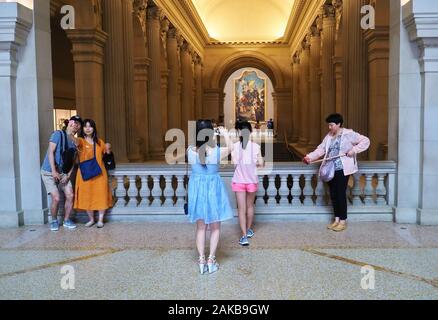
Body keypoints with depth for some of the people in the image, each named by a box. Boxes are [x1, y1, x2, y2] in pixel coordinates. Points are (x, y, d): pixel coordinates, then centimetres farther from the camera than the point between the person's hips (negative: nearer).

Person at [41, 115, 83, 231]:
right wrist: (54, 171, -20)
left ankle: (66, 220, 16)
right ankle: (54, 221, 12)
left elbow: (72, 160, 8)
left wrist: (68, 175, -6)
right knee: (56, 198, -13)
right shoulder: (58, 134, -9)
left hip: (63, 173, 6)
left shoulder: (75, 142, 9)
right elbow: (51, 152, -15)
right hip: (49, 172, -6)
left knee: (70, 196, -3)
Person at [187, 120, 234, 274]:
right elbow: (230, 148, 5)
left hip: (196, 189, 2)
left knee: (200, 227, 14)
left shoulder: (190, 151, -13)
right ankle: (211, 260, 15)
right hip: (214, 188, -2)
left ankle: (202, 260, 17)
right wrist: (226, 134, 18)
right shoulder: (218, 152, -17)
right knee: (215, 227, 14)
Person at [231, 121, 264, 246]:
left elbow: (234, 162, -11)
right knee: (250, 206, 20)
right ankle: (249, 230, 34)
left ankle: (244, 236, -3)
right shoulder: (256, 146, -8)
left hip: (239, 180, -1)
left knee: (241, 208, 2)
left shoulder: (235, 146, -10)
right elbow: (260, 164, -6)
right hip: (252, 180, 1)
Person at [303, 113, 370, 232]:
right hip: (331, 170, 6)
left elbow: (365, 141, -6)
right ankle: (337, 219, 20)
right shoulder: (329, 136, 13)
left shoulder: (348, 134, -6)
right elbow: (321, 149, 8)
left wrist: (354, 150, -16)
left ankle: (343, 221, 7)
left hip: (342, 170, -6)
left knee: (341, 194, -5)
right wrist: (310, 157, -7)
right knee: (333, 194, 9)